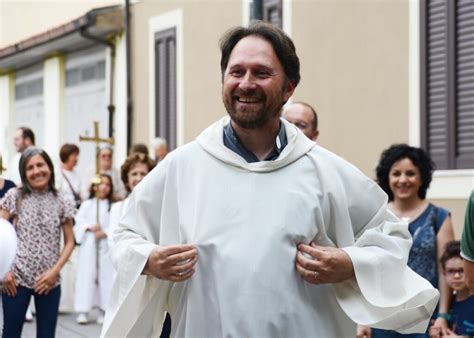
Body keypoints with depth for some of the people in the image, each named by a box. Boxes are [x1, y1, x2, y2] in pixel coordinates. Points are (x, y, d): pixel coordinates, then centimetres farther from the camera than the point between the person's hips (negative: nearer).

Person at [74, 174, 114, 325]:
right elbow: (79, 220, 2)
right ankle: (83, 311, 1)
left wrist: (105, 233, -15)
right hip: (88, 244, 0)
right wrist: (90, 226, -13)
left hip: (107, 245, 0)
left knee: (106, 276, -1)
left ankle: (104, 311, 5)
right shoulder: (86, 204, 9)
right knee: (86, 276, -1)